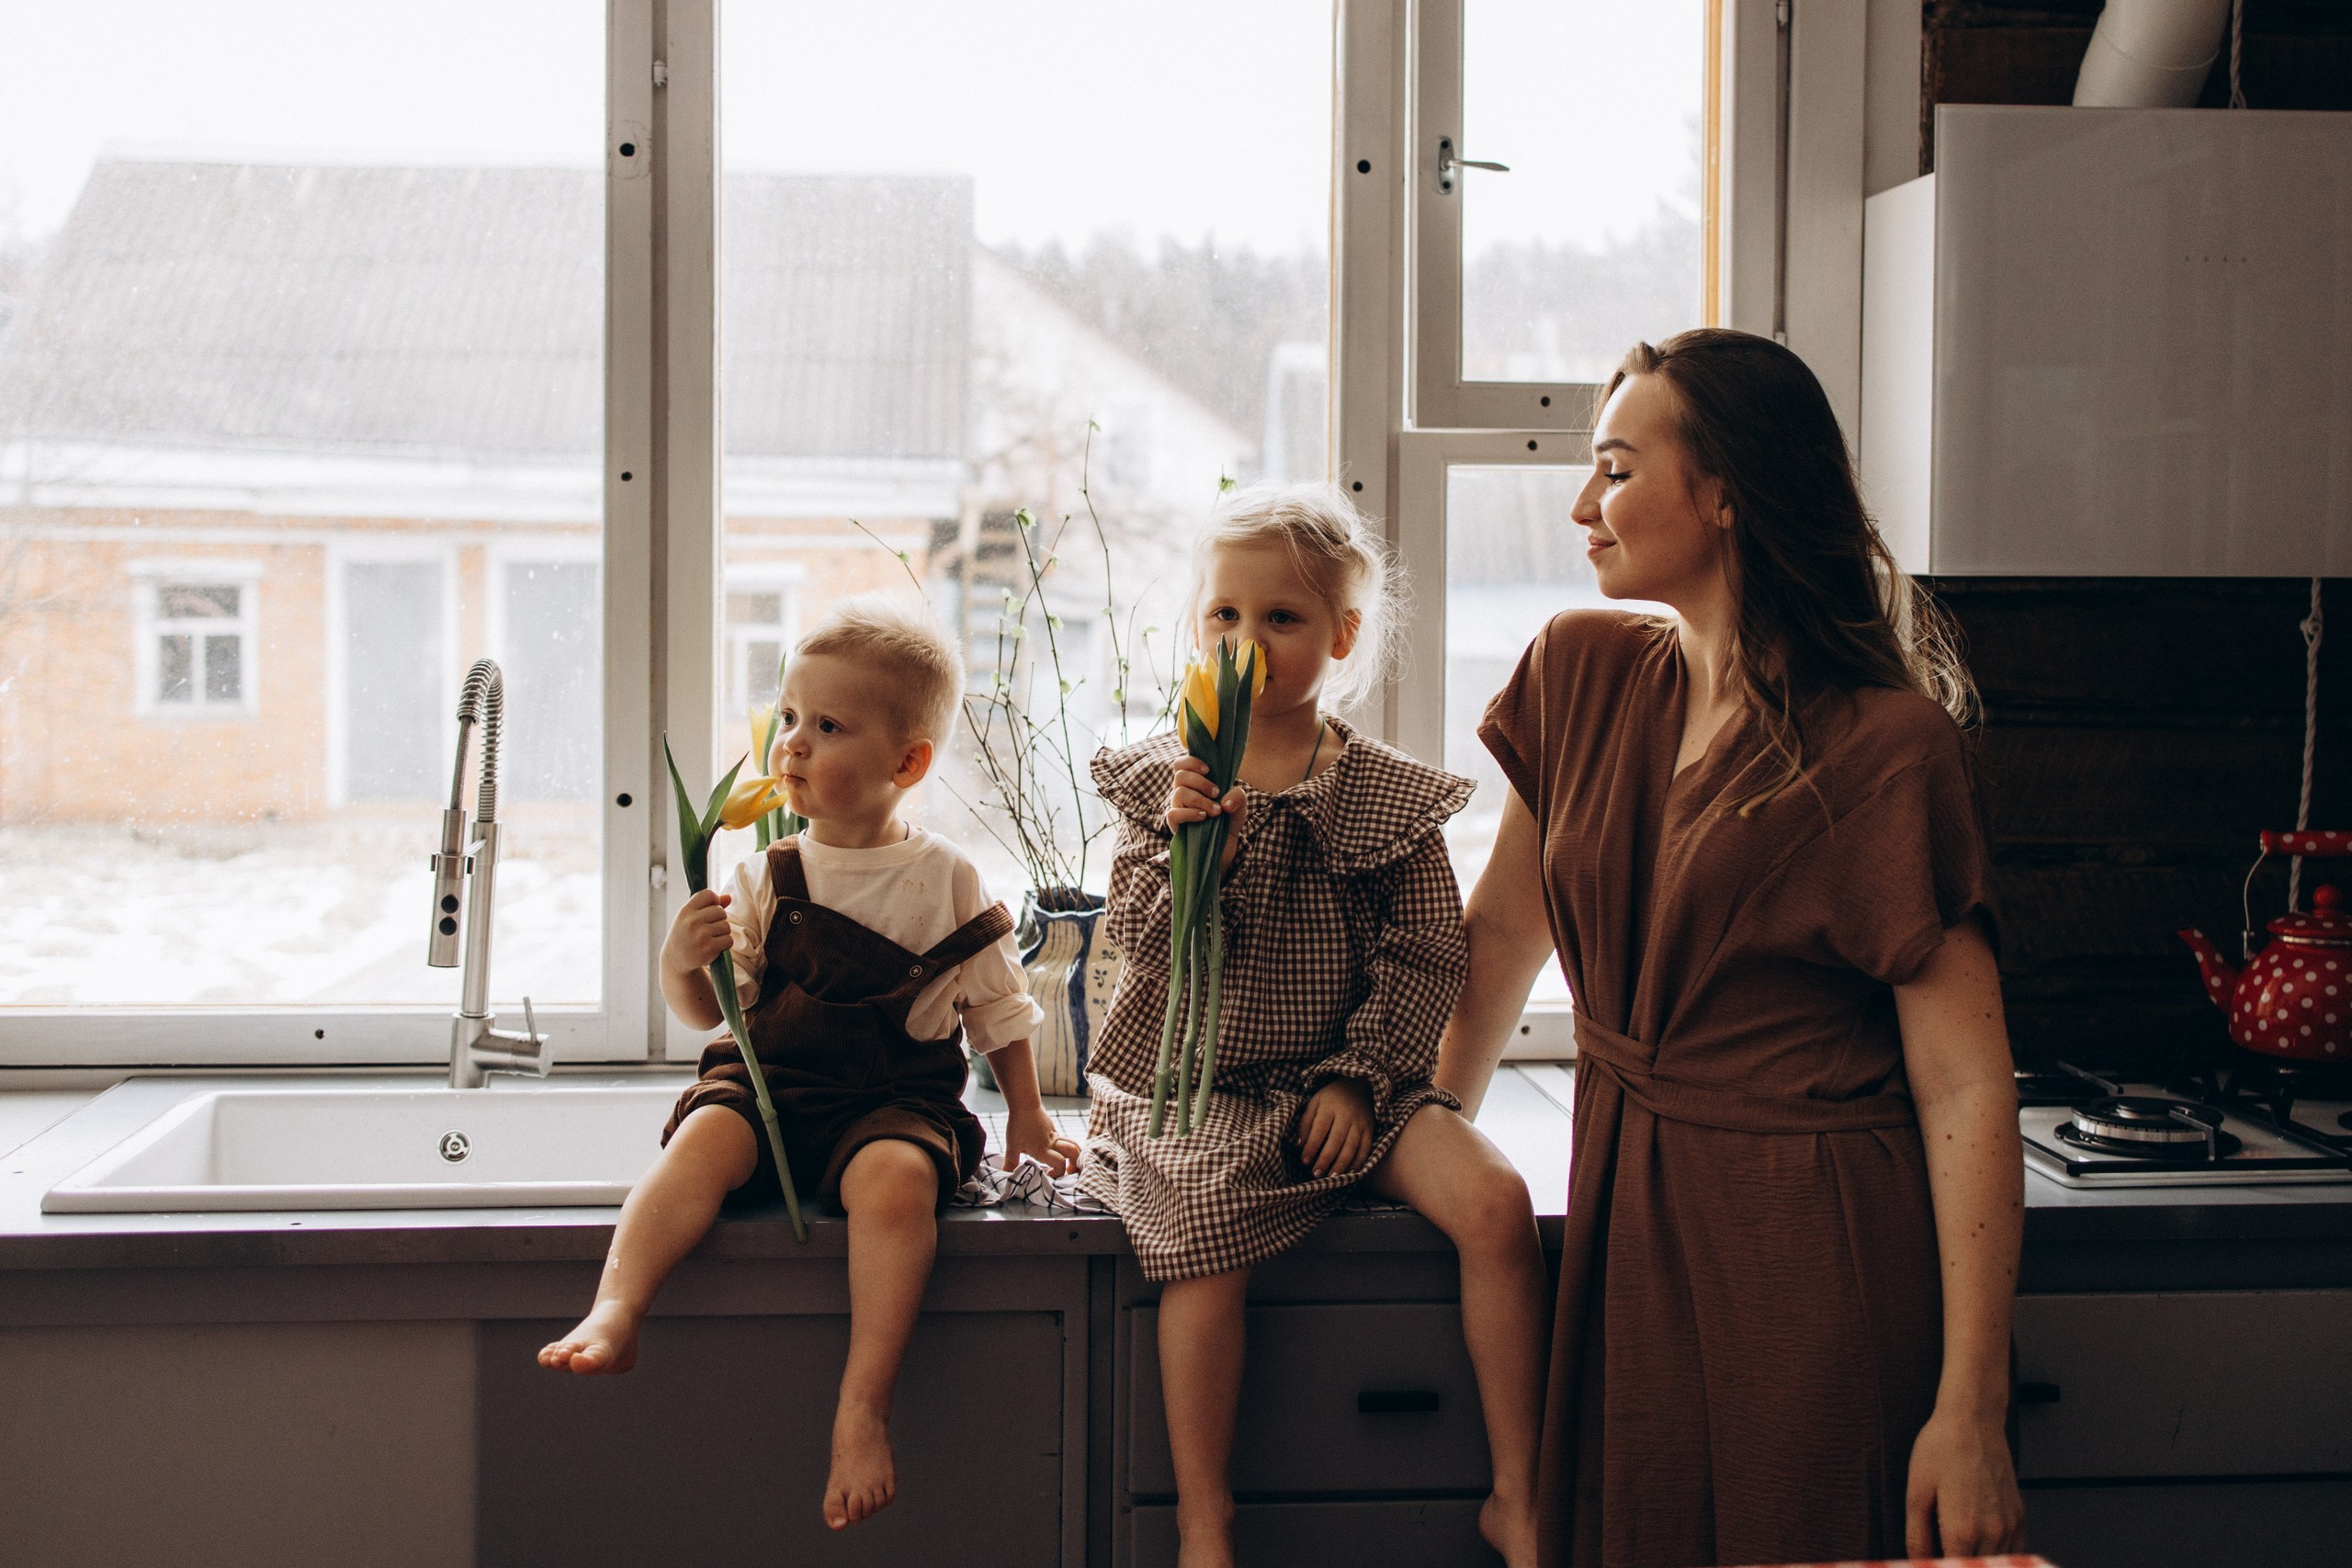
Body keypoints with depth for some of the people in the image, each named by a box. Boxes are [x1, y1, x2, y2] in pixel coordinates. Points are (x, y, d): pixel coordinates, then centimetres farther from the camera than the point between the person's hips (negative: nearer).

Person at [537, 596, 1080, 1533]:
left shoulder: (947, 881, 4)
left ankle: (863, 1410, -36)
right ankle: (613, 1314, -40)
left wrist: (1025, 1117, 10)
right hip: (768, 1084, 2)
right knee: (706, 1136, -30)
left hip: (898, 1097, -2)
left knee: (894, 1175, -33)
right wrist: (683, 963, -14)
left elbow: (997, 1007, 14)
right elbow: (707, 1011, 7)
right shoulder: (768, 877, 6)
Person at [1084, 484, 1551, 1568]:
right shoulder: (1160, 782, 3)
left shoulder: (1391, 795, 2)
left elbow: (1422, 959, 1)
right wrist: (1187, 843, -22)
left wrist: (1357, 1079, -9)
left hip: (1349, 1080, 1)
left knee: (1493, 1201, -21)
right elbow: (1142, 944, -4)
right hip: (1198, 1085, -1)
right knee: (1205, 1251, -28)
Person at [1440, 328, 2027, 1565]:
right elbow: (1505, 928, 16)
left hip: (1810, 1247, -5)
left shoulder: (1883, 748, -14)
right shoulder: (1579, 674, 4)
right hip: (1625, 1225, 6)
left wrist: (1971, 1412, -19)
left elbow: (1965, 1089, -16)